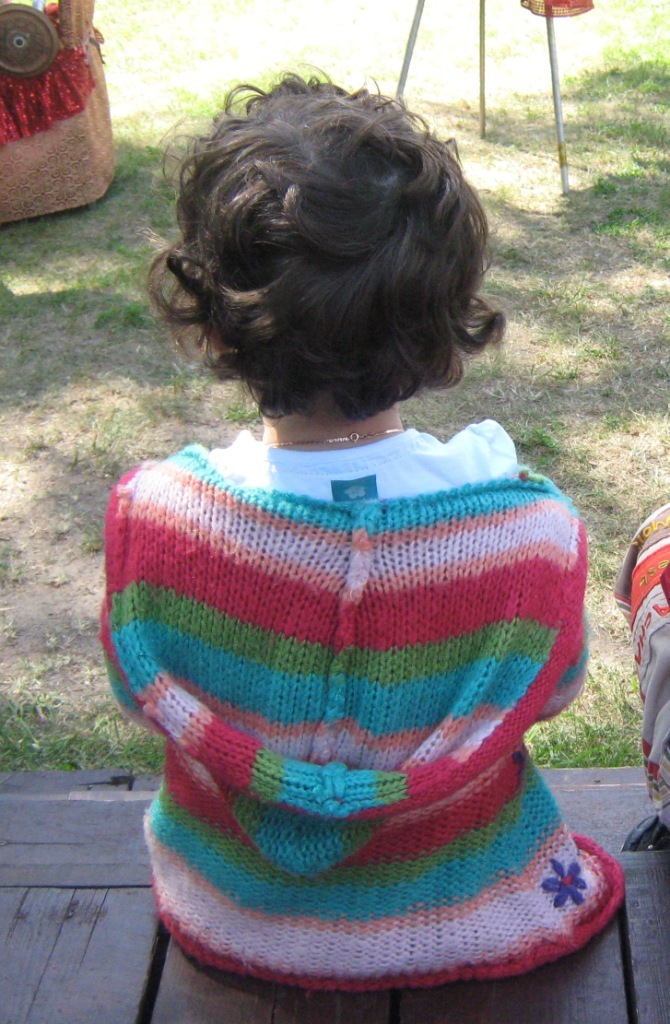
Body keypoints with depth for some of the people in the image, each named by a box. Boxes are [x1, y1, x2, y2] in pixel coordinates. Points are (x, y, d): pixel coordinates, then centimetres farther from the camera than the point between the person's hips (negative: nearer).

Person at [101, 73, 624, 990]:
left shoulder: (150, 514, -32)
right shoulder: (531, 530, -35)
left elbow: (143, 697, -11)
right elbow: (550, 692, -12)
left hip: (232, 921, 1)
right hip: (458, 918, 0)